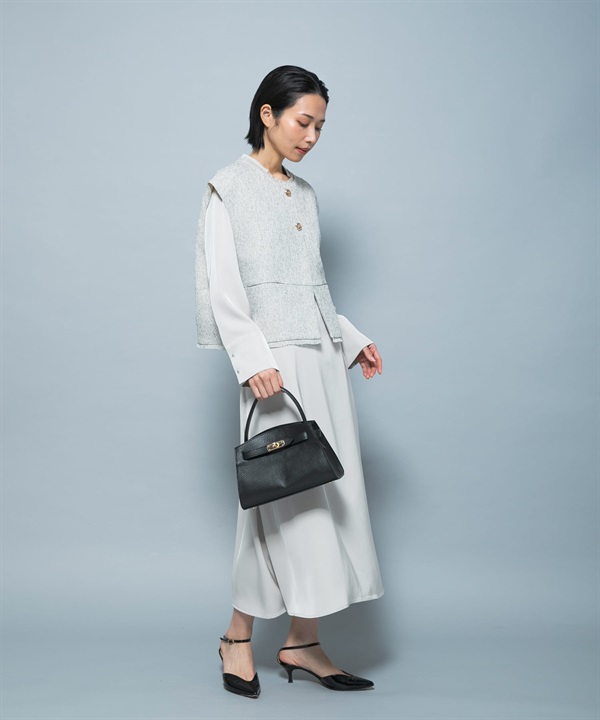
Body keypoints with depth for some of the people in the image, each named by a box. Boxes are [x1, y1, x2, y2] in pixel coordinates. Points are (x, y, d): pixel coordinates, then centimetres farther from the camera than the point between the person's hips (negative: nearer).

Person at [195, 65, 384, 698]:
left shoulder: (304, 193, 19)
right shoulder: (230, 187, -1)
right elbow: (222, 284, -9)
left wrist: (351, 338, 17)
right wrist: (253, 359, -19)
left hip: (322, 358, 7)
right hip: (275, 359, -7)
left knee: (328, 493, 5)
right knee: (284, 494, -6)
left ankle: (303, 642, 15)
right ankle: (238, 636, 13)